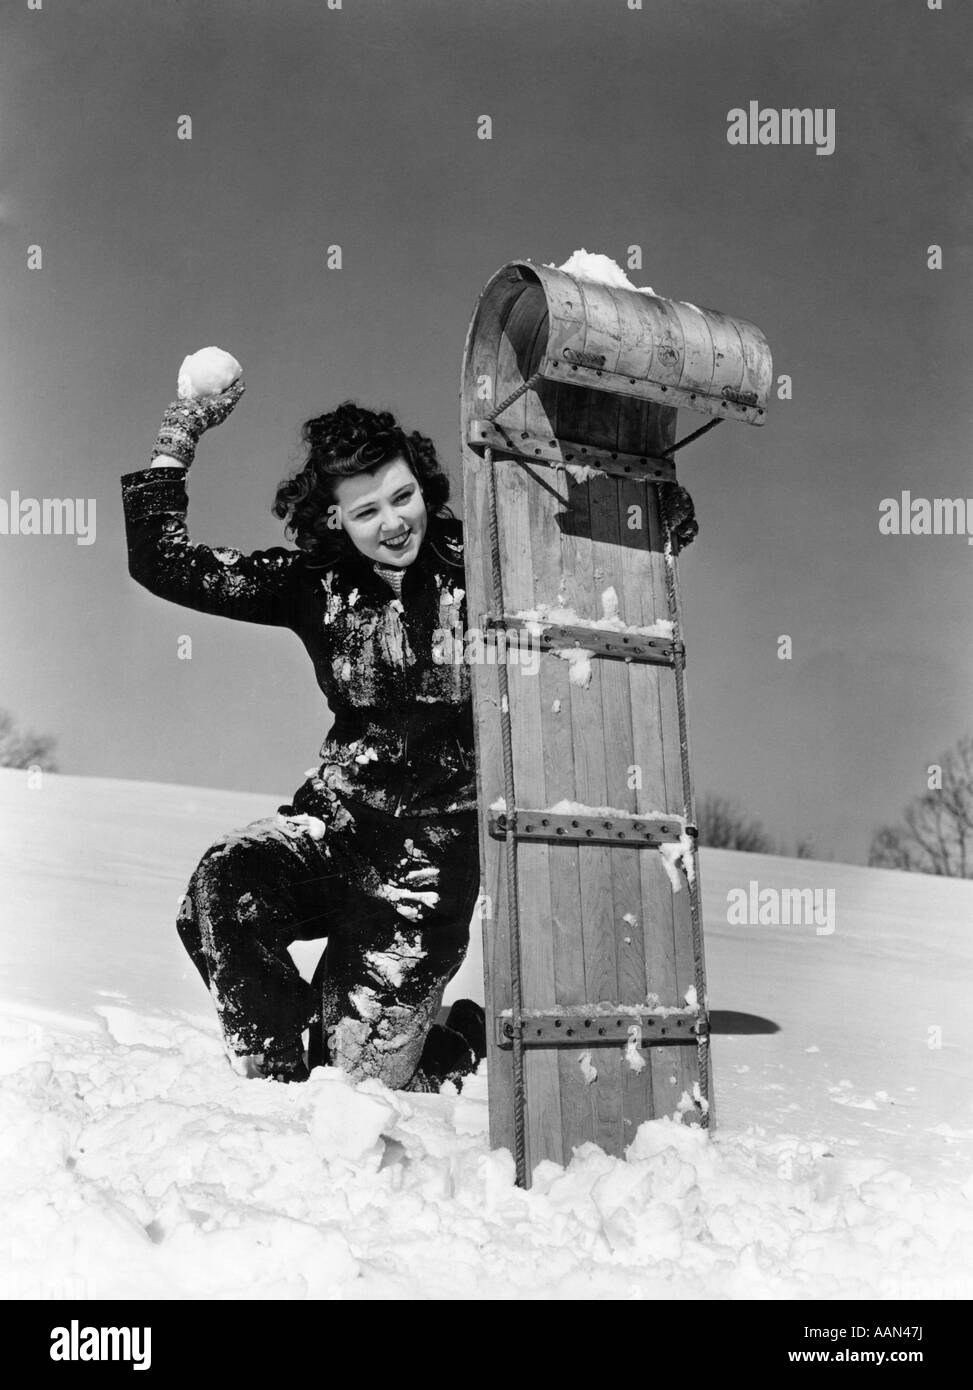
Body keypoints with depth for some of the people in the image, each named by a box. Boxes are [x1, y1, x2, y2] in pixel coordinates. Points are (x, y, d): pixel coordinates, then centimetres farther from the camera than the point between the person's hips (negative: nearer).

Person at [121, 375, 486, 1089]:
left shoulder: (477, 568, -5)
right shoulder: (316, 583, 1)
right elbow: (165, 564, -1)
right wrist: (176, 442, -5)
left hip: (439, 836, -3)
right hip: (340, 816, 3)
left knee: (362, 1064, -5)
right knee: (222, 888, -30)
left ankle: (462, 1040, 32)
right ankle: (281, 1077, -6)